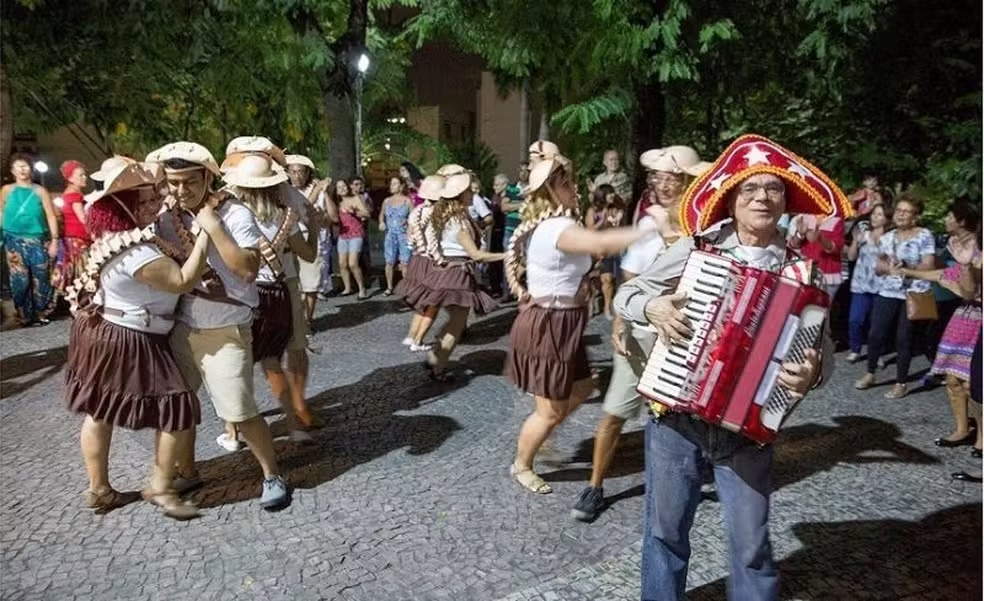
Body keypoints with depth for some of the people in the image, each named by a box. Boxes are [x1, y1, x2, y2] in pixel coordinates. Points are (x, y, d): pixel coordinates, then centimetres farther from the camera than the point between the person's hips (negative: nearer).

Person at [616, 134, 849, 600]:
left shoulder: (801, 270, -2)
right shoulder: (695, 247, -4)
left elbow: (822, 348, 1)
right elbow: (626, 294, 2)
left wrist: (813, 372, -21)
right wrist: (652, 306, -19)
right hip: (675, 413, 0)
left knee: (751, 545, 8)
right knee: (665, 530, 13)